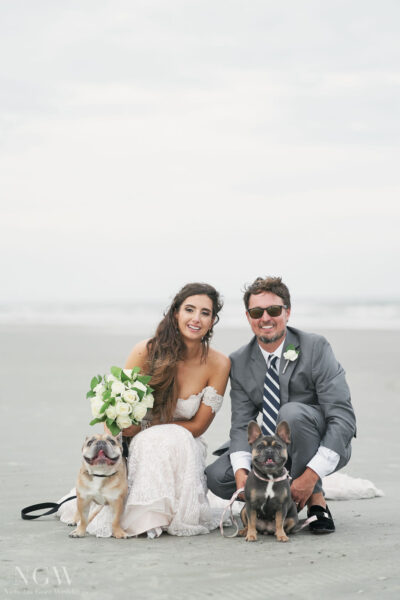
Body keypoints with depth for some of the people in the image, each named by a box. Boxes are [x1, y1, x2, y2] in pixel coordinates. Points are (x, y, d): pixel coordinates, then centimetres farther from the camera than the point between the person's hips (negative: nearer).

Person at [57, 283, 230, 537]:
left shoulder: (218, 364, -9)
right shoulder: (147, 351, -11)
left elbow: (198, 426, -6)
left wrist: (144, 427, -16)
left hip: (184, 450, 0)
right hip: (138, 447, 0)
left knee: (175, 439, -34)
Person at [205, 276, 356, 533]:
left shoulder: (316, 347, -16)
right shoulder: (240, 362, -1)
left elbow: (343, 417, -21)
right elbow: (242, 423, -5)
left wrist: (311, 475, -29)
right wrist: (241, 472, -26)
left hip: (324, 448, -4)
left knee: (293, 412, -34)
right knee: (217, 476, -17)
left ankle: (315, 499, -17)